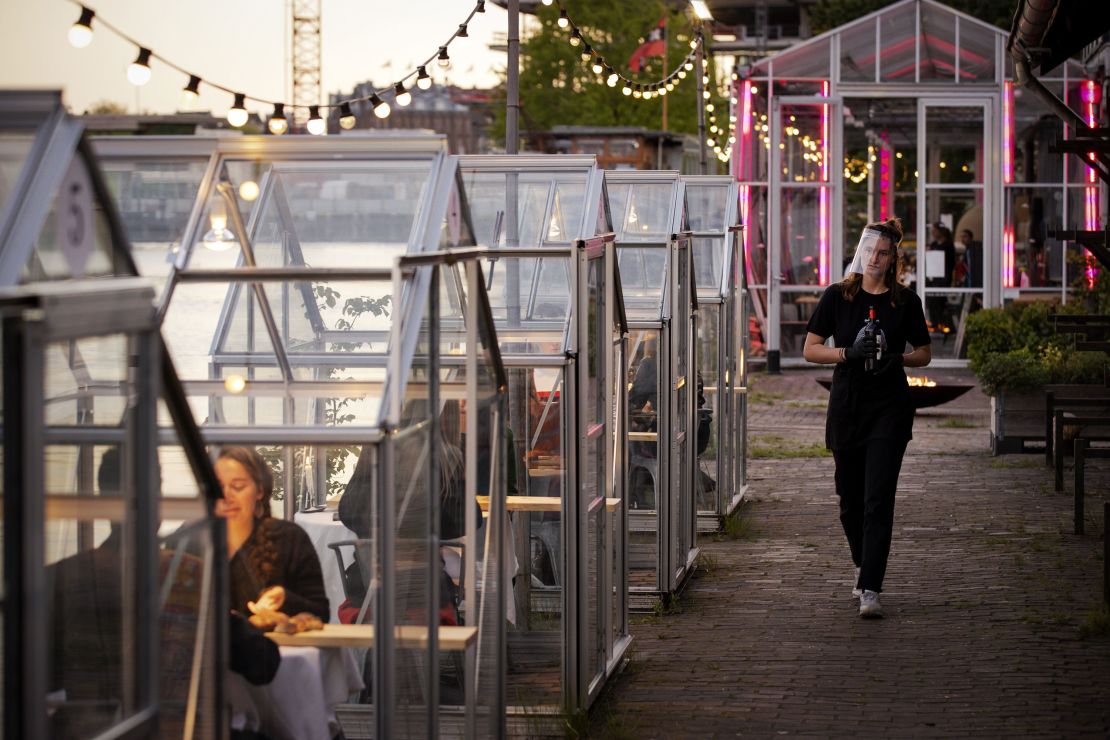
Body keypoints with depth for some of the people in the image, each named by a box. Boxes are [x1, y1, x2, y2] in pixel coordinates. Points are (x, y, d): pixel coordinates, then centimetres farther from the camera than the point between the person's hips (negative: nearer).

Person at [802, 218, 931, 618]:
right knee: (850, 499, 11)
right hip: (846, 406, 2)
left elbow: (924, 354, 10)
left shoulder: (906, 301, 3)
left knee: (878, 500, -11)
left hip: (889, 408, -1)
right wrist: (848, 352, -15)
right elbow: (810, 349, 2)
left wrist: (899, 359, -11)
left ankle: (870, 590, -13)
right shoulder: (837, 296, 2)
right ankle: (863, 564, 37)